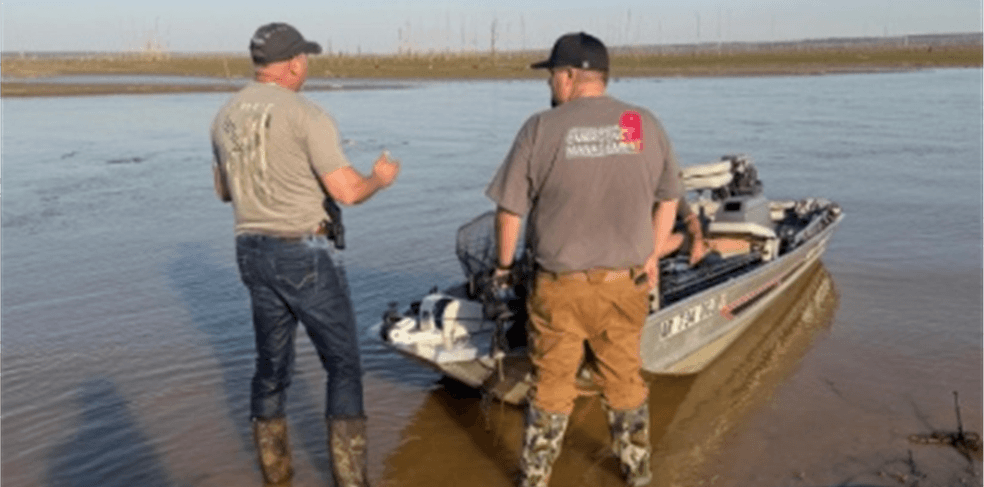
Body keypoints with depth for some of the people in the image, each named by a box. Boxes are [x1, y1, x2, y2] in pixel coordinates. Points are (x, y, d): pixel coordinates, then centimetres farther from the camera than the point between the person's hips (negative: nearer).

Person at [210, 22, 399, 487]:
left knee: (271, 361, 17)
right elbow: (346, 191, -16)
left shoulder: (225, 117, 8)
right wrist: (380, 177, 3)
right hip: (304, 253, -7)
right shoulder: (305, 114, -14)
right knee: (343, 362, 6)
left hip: (253, 251, 7)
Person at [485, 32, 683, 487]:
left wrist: (504, 264, 9)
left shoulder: (541, 128, -10)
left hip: (558, 286, -2)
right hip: (625, 283, 2)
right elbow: (668, 199, 8)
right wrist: (651, 254, 21)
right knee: (624, 378, 19)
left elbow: (509, 209, -6)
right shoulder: (646, 124, -1)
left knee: (551, 382, 13)